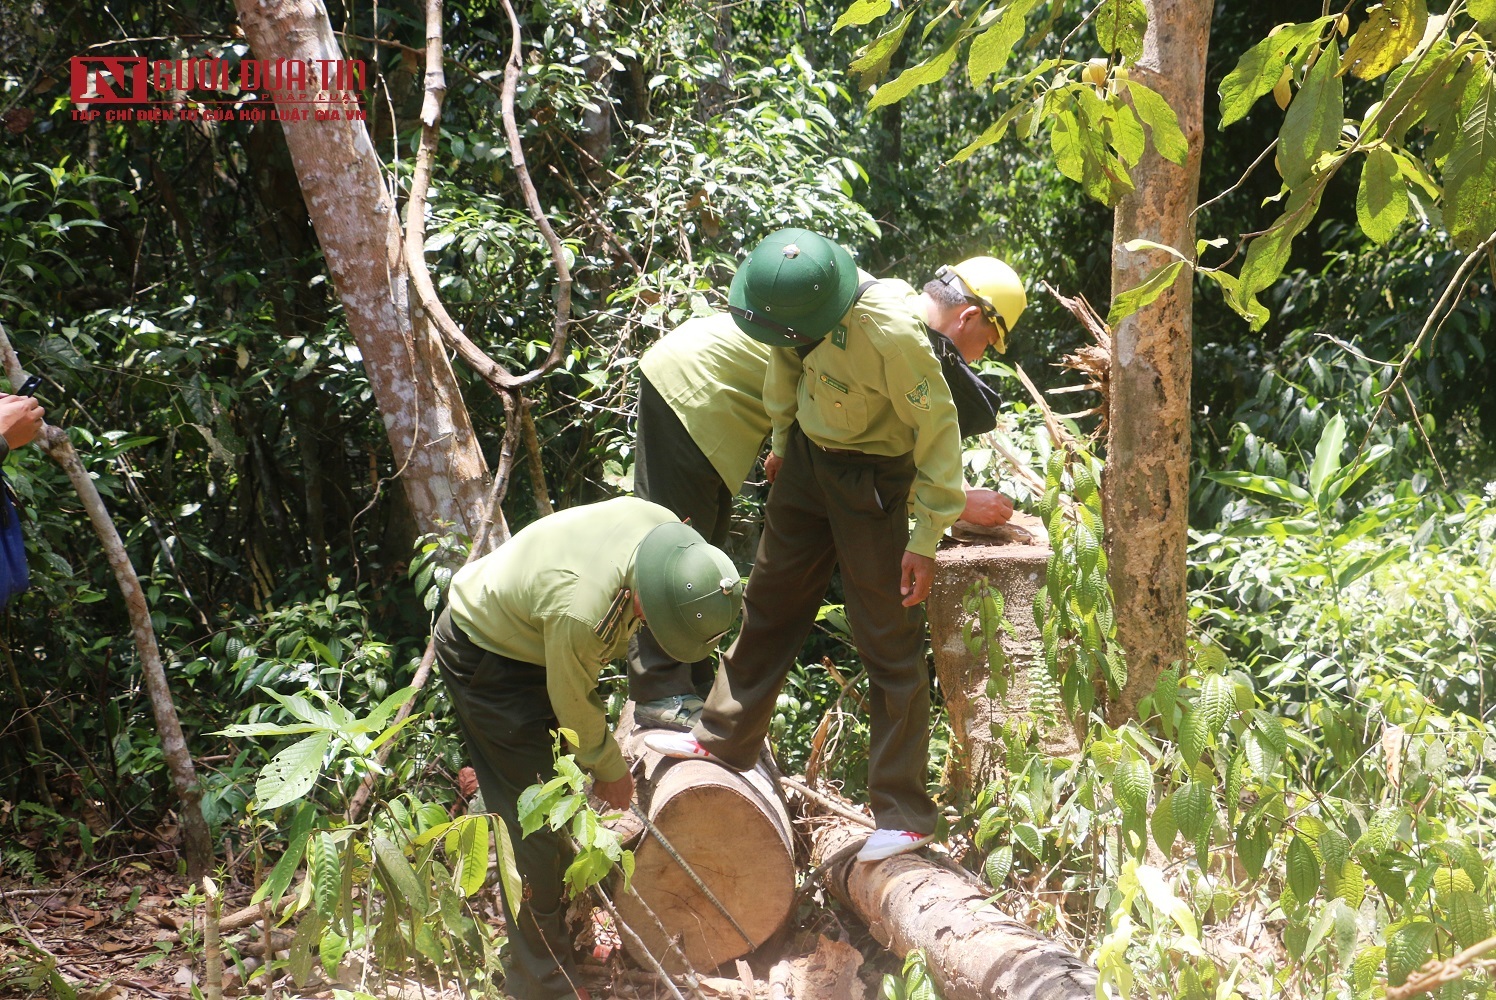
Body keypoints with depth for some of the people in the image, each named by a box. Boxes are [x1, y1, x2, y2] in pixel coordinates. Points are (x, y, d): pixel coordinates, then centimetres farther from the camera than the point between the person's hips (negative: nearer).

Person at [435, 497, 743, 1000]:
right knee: (533, 817, -7)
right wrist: (610, 770, -4)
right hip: (483, 656, -8)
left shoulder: (667, 528, -21)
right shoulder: (581, 611, -42)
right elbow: (574, 706, -21)